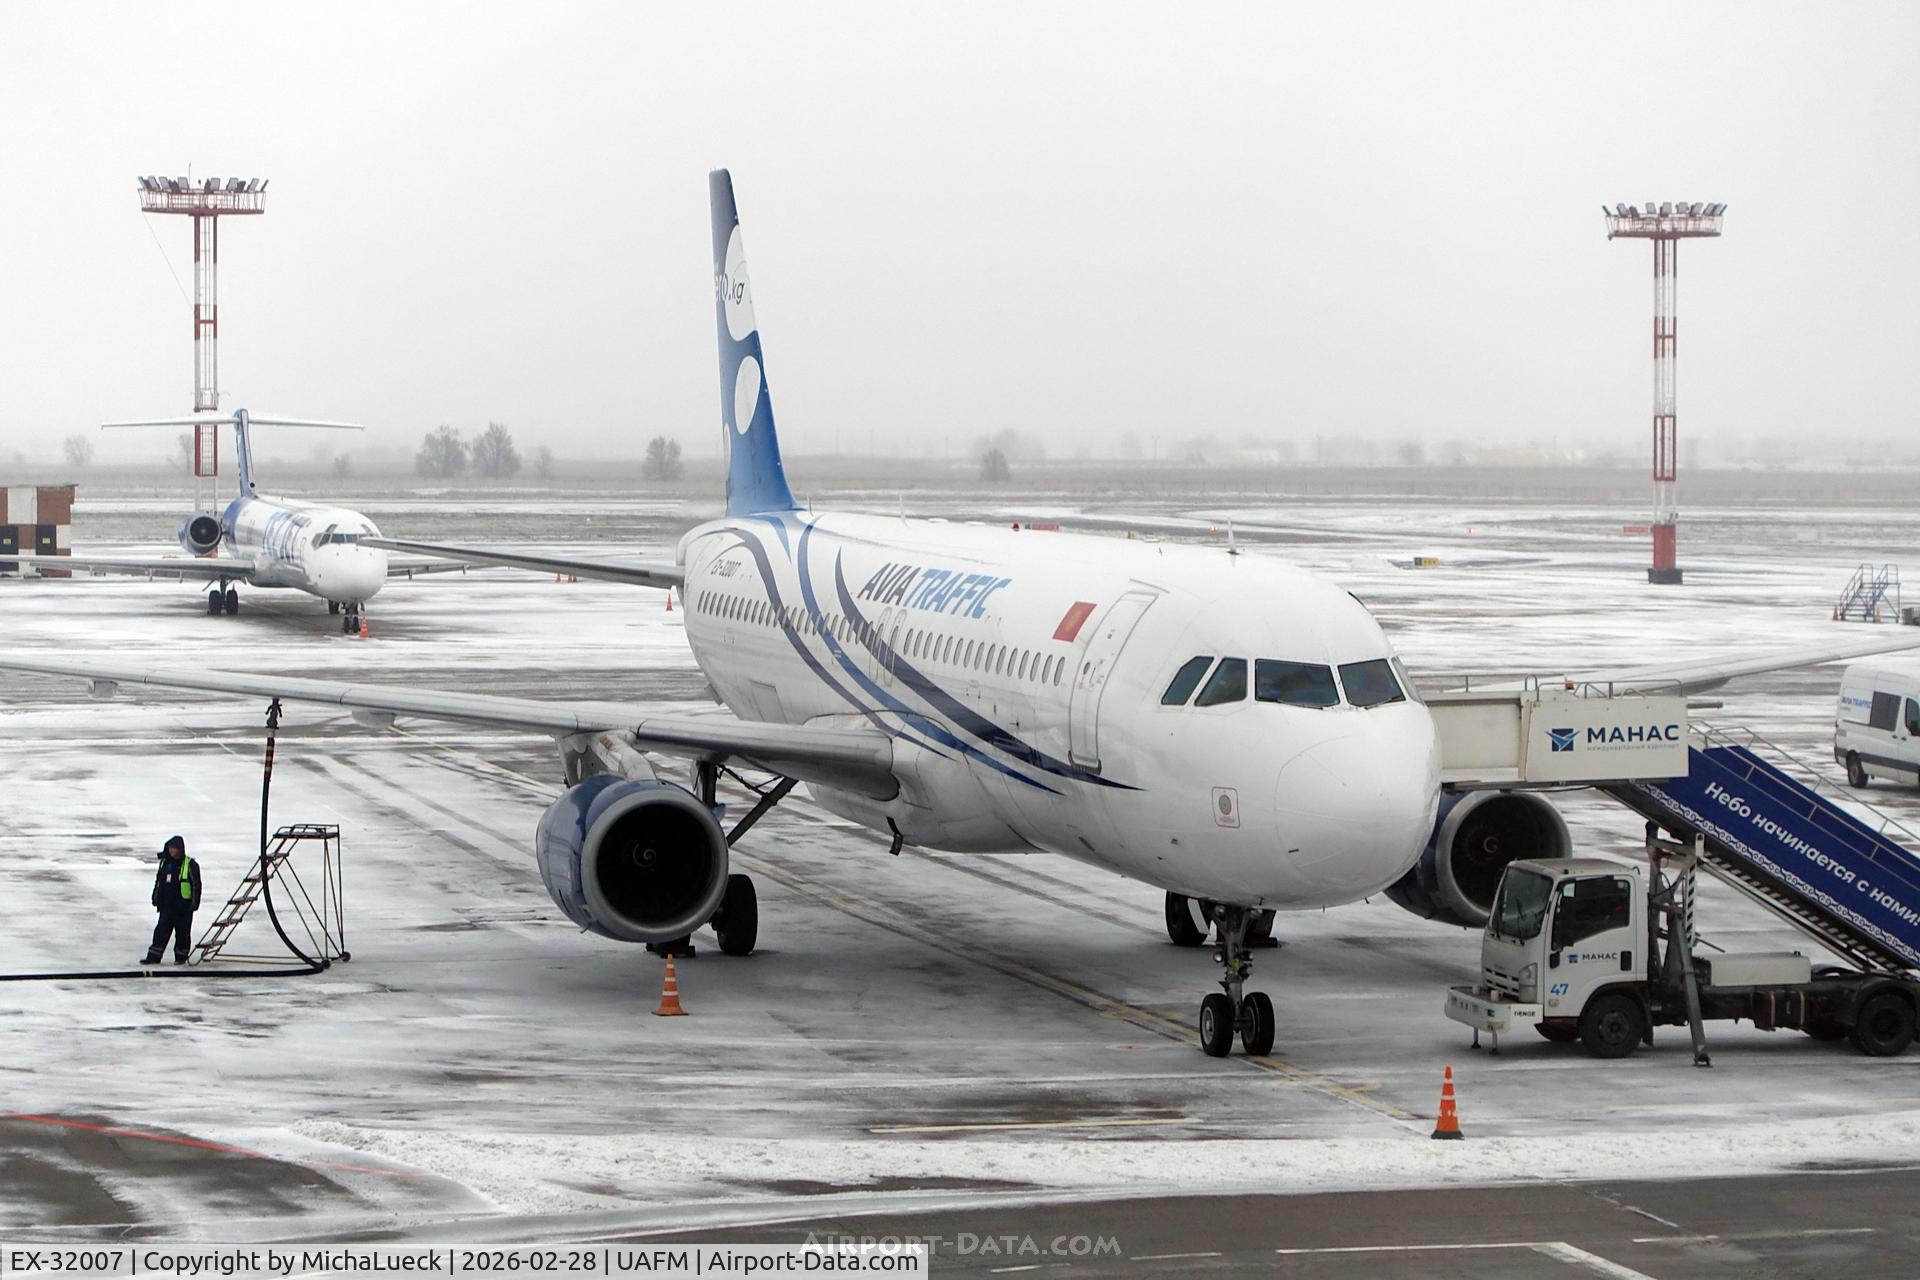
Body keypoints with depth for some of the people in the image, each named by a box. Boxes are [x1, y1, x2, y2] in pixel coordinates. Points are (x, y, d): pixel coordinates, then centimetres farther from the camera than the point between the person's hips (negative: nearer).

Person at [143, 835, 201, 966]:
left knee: (182, 932, 2)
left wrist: (194, 902, -10)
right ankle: (154, 956, 3)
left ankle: (180, 956, 15)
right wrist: (156, 899, 18)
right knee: (161, 930, 1)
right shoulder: (164, 862, 10)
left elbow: (196, 884, -6)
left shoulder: (190, 865, -7)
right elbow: (158, 881, 20)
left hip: (183, 905, -5)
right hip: (167, 904, 5)